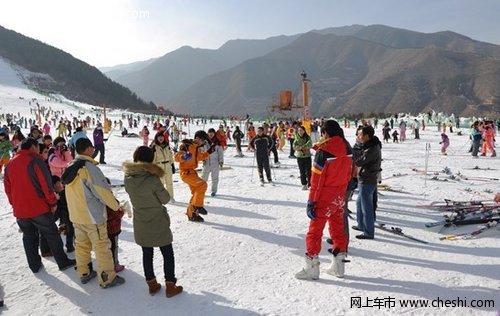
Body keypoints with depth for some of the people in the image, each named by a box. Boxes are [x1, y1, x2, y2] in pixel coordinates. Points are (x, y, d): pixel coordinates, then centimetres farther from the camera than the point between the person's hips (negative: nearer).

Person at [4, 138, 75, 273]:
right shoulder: (35, 160, -12)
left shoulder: (10, 164, 9)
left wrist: (15, 204, 23)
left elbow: (7, 187, 14)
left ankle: (34, 265, 25)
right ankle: (63, 262, 12)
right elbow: (46, 183, -16)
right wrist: (53, 202, -7)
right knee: (51, 235, 5)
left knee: (29, 237, 17)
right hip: (38, 208, -6)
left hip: (20, 210, 6)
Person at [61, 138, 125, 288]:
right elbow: (103, 191, -19)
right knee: (101, 246, 4)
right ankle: (107, 278, 13)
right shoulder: (89, 167, -22)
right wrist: (116, 206, -5)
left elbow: (76, 191, 11)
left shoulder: (70, 167, 2)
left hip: (75, 215, 8)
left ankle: (84, 273, 32)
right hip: (92, 215, -8)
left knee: (81, 244, 19)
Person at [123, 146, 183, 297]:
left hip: (140, 224, 5)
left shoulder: (128, 178, -8)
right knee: (167, 254, 11)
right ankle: (170, 286, 19)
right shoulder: (153, 179, -25)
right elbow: (165, 199, -13)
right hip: (158, 223, -5)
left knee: (147, 254, 19)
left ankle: (152, 285, 31)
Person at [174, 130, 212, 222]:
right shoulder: (186, 146, -16)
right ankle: (197, 206, -12)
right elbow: (176, 157, -22)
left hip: (192, 172, 10)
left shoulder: (197, 147, 10)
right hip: (186, 172, -10)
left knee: (196, 193, 13)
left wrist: (208, 152, 15)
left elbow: (200, 157, 27)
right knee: (202, 184, -24)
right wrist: (184, 157, -41)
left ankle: (192, 214, 25)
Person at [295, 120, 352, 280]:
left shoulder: (323, 152, -20)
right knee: (338, 229, 17)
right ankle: (338, 265, 27)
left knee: (315, 231, 5)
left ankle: (312, 268, 11)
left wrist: (311, 201, -12)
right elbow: (348, 175, 9)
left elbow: (317, 180, -18)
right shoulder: (347, 150, 0)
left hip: (325, 198, -7)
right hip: (340, 197, 7)